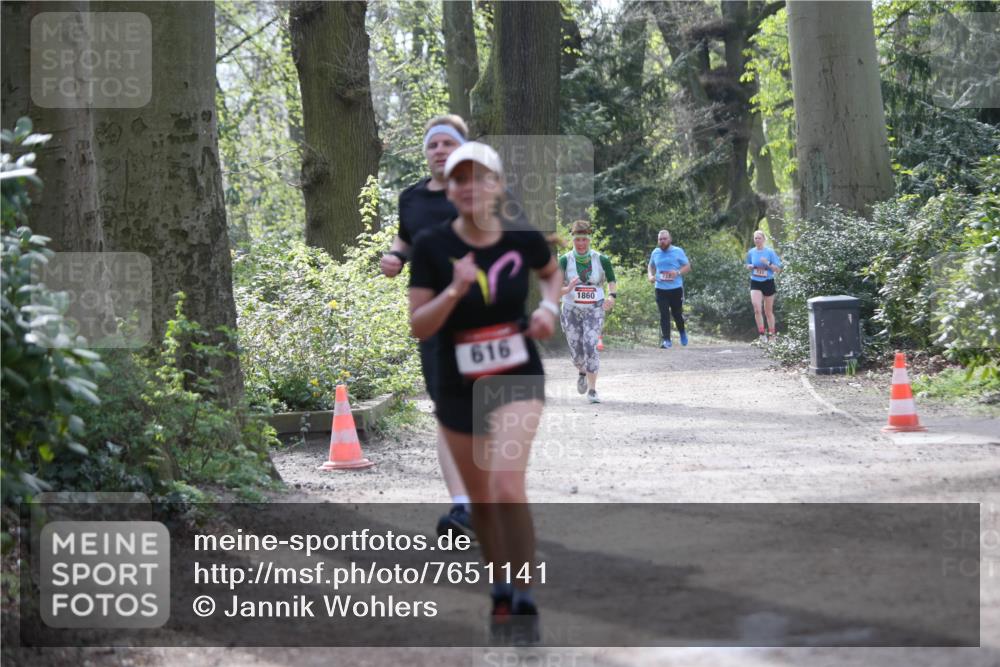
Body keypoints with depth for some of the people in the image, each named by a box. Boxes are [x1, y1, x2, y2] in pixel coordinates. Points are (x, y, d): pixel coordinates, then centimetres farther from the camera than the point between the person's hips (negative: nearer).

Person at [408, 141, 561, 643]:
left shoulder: (523, 238, -7)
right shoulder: (432, 245, -11)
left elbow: (553, 272, 16)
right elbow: (418, 326, -12)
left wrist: (549, 307, -3)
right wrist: (454, 291, -27)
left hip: (518, 380, -1)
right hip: (458, 388, 1)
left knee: (507, 485, -21)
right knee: (481, 499, 13)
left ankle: (524, 602, -8)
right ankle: (501, 593, 36)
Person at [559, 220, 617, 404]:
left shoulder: (601, 260, -4)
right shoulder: (565, 261, -6)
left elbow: (612, 281, 10)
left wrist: (611, 296, -10)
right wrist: (566, 289, -31)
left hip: (594, 310, -1)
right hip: (571, 310, 1)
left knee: (590, 346, -17)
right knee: (576, 351, 6)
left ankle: (592, 390, -12)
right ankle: (582, 372, 43)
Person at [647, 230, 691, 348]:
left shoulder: (678, 251, -1)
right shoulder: (655, 253, 9)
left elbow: (688, 267, 1)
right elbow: (650, 266, 25)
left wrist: (678, 273, -17)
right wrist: (650, 275, 4)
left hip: (676, 288, -2)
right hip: (660, 288, 2)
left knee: (677, 313, 8)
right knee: (664, 315, -5)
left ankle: (682, 332, 37)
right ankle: (666, 340, -5)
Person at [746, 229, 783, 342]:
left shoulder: (770, 252, -5)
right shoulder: (751, 252, 3)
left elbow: (778, 269, -4)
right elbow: (748, 265, 19)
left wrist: (768, 264, -20)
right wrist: (750, 266, -5)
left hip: (768, 282, -1)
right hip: (755, 283, 1)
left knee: (768, 311, 8)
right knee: (757, 309, -17)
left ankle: (773, 335, 21)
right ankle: (762, 334, -11)